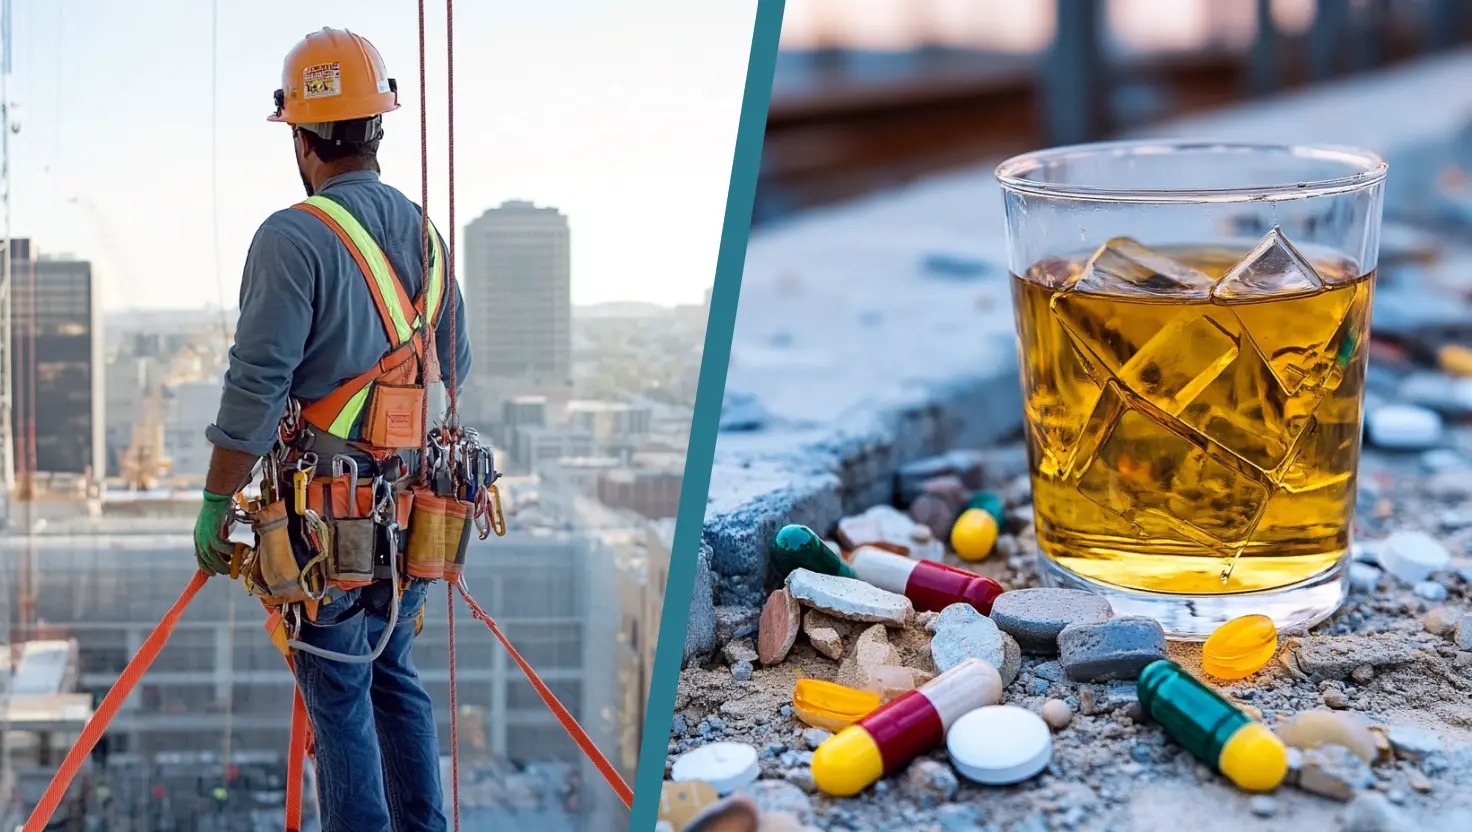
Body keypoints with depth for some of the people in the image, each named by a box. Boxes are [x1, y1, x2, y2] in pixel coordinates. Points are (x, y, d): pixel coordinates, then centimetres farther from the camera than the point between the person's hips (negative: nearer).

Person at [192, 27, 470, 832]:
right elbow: (454, 362, 17)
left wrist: (214, 508, -9)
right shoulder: (422, 231, 6)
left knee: (339, 697, 3)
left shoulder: (295, 238, -16)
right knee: (394, 675, 19)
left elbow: (255, 390, -17)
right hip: (409, 508, 7)